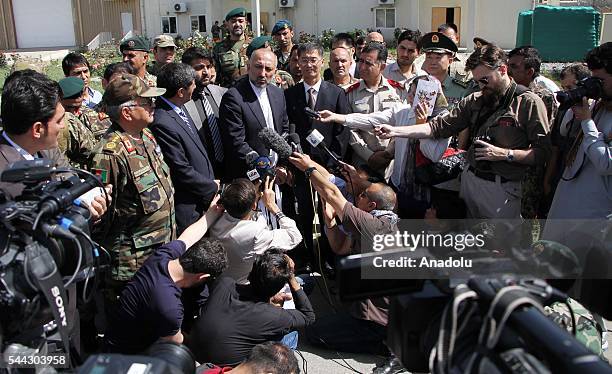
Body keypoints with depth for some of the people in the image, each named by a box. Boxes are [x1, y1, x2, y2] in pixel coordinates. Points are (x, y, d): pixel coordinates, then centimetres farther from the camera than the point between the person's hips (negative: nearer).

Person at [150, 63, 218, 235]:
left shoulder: (179, 108, 4)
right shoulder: (162, 123, -25)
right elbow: (182, 171, -21)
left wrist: (211, 183, 7)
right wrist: (213, 188, -9)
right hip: (188, 208, -9)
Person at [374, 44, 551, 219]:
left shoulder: (529, 102, -6)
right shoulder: (475, 100, 10)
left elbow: (543, 152, -11)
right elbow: (440, 126, 3)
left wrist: (505, 154, -19)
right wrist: (396, 131, -6)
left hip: (503, 189, -4)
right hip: (470, 180, 5)